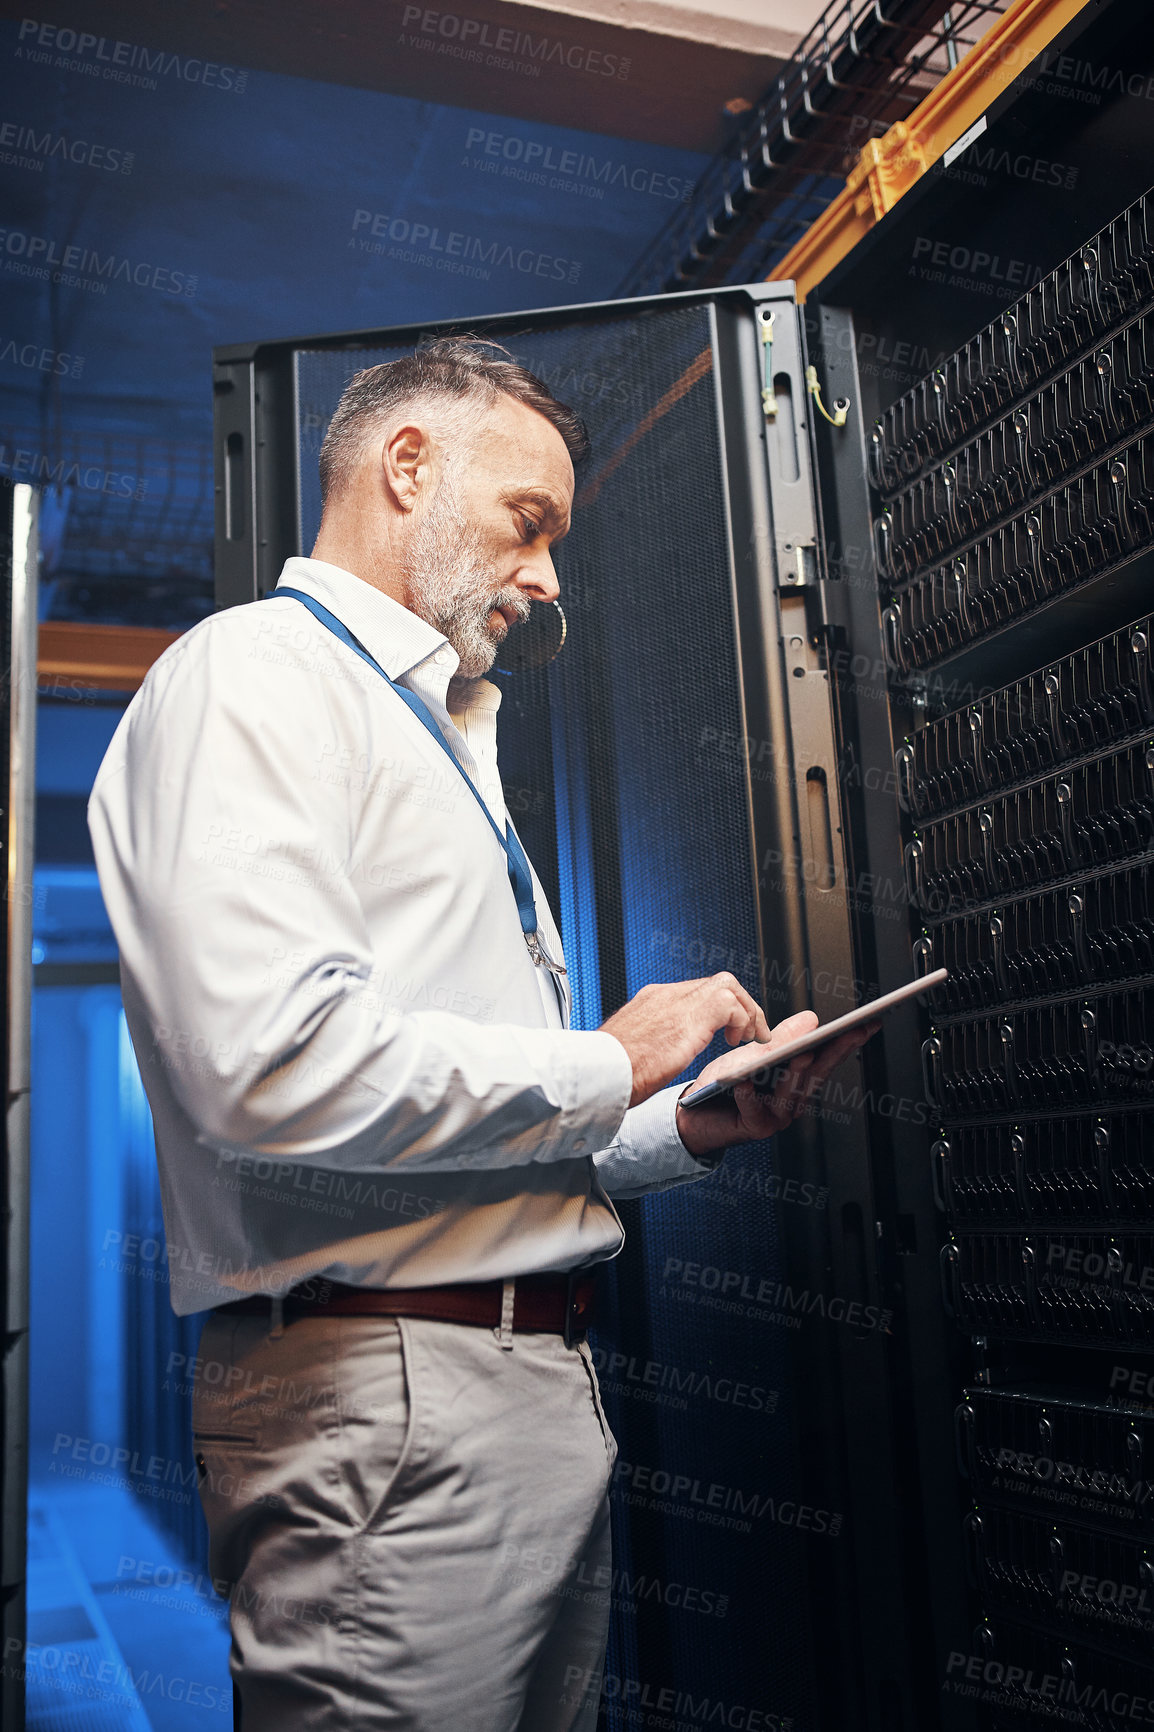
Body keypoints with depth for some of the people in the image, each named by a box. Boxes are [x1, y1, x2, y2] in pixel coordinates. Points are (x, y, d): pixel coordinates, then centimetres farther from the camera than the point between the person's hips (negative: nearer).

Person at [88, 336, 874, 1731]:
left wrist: (691, 1130, 6)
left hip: (542, 1391, 9)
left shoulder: (445, 745, 22)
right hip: (385, 1402, -9)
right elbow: (273, 1064, -25)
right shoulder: (252, 676, -8)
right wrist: (606, 1069, -13)